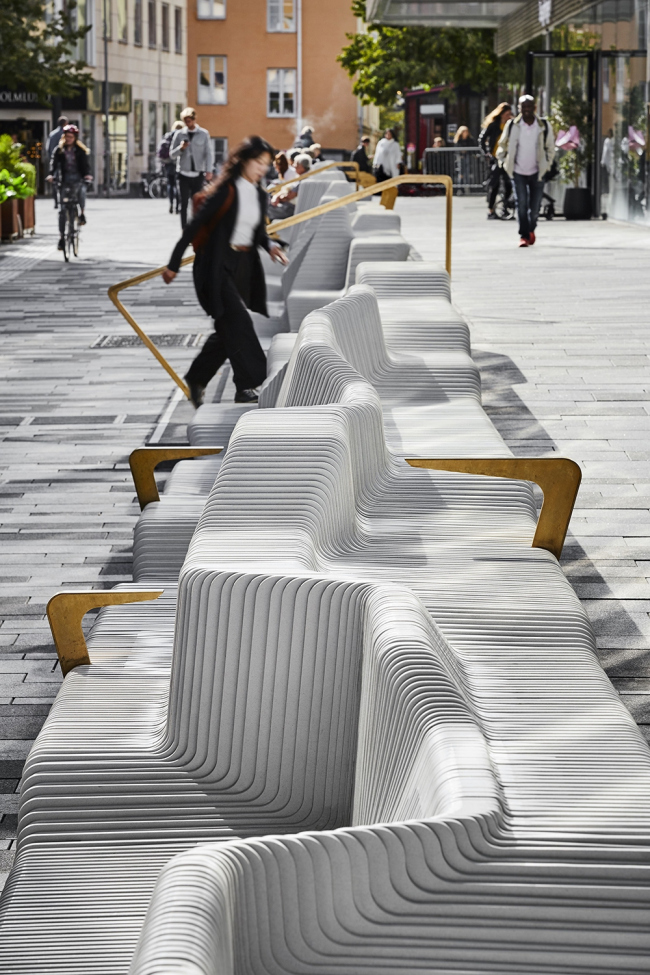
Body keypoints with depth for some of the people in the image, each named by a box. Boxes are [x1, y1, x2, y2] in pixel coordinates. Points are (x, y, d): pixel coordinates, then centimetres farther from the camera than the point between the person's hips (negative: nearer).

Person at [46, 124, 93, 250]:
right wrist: (51, 174, -25)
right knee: (63, 210, -1)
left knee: (81, 191, -36)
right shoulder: (59, 150, 5)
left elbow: (86, 164, -6)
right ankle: (61, 237, 5)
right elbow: (54, 163, -6)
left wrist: (87, 174, -26)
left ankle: (82, 214, -7)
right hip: (64, 180, 1)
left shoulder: (81, 150, 4)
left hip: (78, 179, -1)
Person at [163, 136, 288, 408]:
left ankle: (196, 379, 24)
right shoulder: (226, 191, -11)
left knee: (229, 331, 9)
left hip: (244, 267, 8)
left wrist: (270, 246, -2)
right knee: (238, 322, -16)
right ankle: (246, 387, -14)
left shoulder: (260, 195, 11)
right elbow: (196, 225, -9)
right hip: (217, 266, -8)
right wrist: (174, 263, -8)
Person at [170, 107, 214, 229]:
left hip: (197, 174, -1)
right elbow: (172, 155, 9)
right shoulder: (179, 134, 7)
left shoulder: (204, 134, 5)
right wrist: (180, 148, -12)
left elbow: (208, 153, 4)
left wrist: (209, 171, -7)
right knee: (184, 204, -3)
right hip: (183, 174, 1)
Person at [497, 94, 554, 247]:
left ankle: (531, 229, 33)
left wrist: (547, 165, 7)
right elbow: (502, 145, 10)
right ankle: (524, 235, -6)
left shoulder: (544, 126, -2)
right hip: (518, 172, -1)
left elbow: (550, 147, 10)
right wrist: (504, 162, 2)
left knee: (535, 206, 6)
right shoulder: (512, 125, -3)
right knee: (521, 204, -11)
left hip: (537, 172, 1)